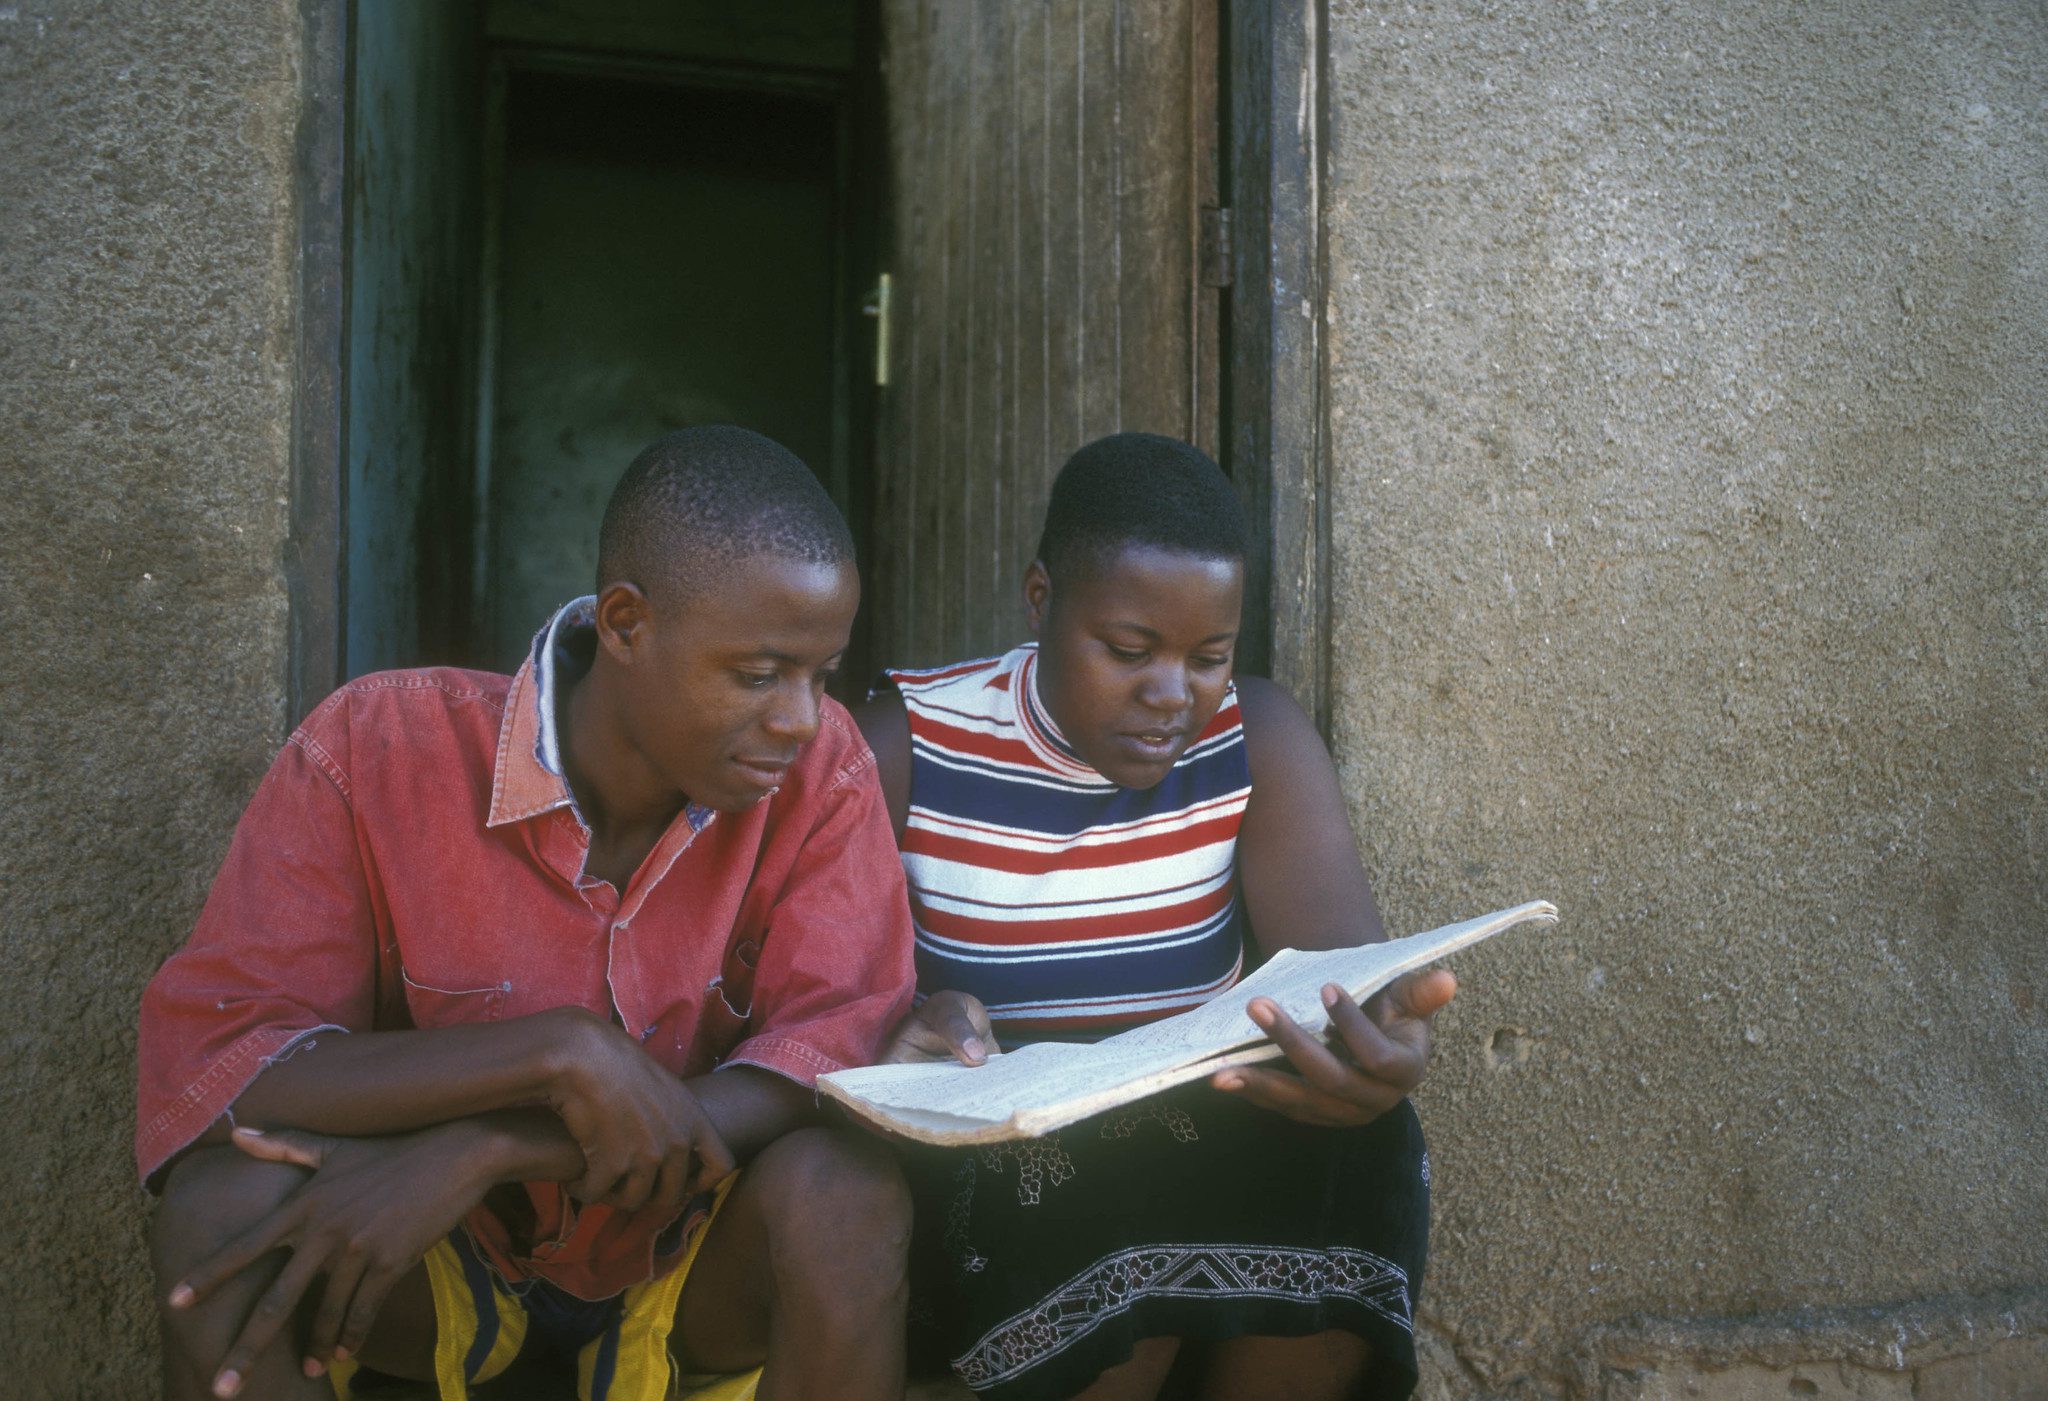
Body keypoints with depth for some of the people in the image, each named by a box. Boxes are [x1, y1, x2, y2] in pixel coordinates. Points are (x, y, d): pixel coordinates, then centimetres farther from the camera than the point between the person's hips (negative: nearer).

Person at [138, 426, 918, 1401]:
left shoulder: (820, 768, -16)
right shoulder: (376, 751, -18)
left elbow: (838, 1055, -24)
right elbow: (204, 1062, -22)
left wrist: (481, 1152, -33)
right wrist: (559, 1051, -35)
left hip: (696, 1255, 0)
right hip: (445, 1255, 0)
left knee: (845, 1193, -31)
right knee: (221, 1204, -28)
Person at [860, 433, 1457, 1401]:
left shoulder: (1255, 739, 0)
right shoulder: (902, 749, -6)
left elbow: (1341, 956, -13)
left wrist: (1378, 1052, -39)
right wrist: (914, 1030, -34)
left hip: (1197, 1146, 3)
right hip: (979, 1166, -3)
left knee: (1355, 1147, -26)